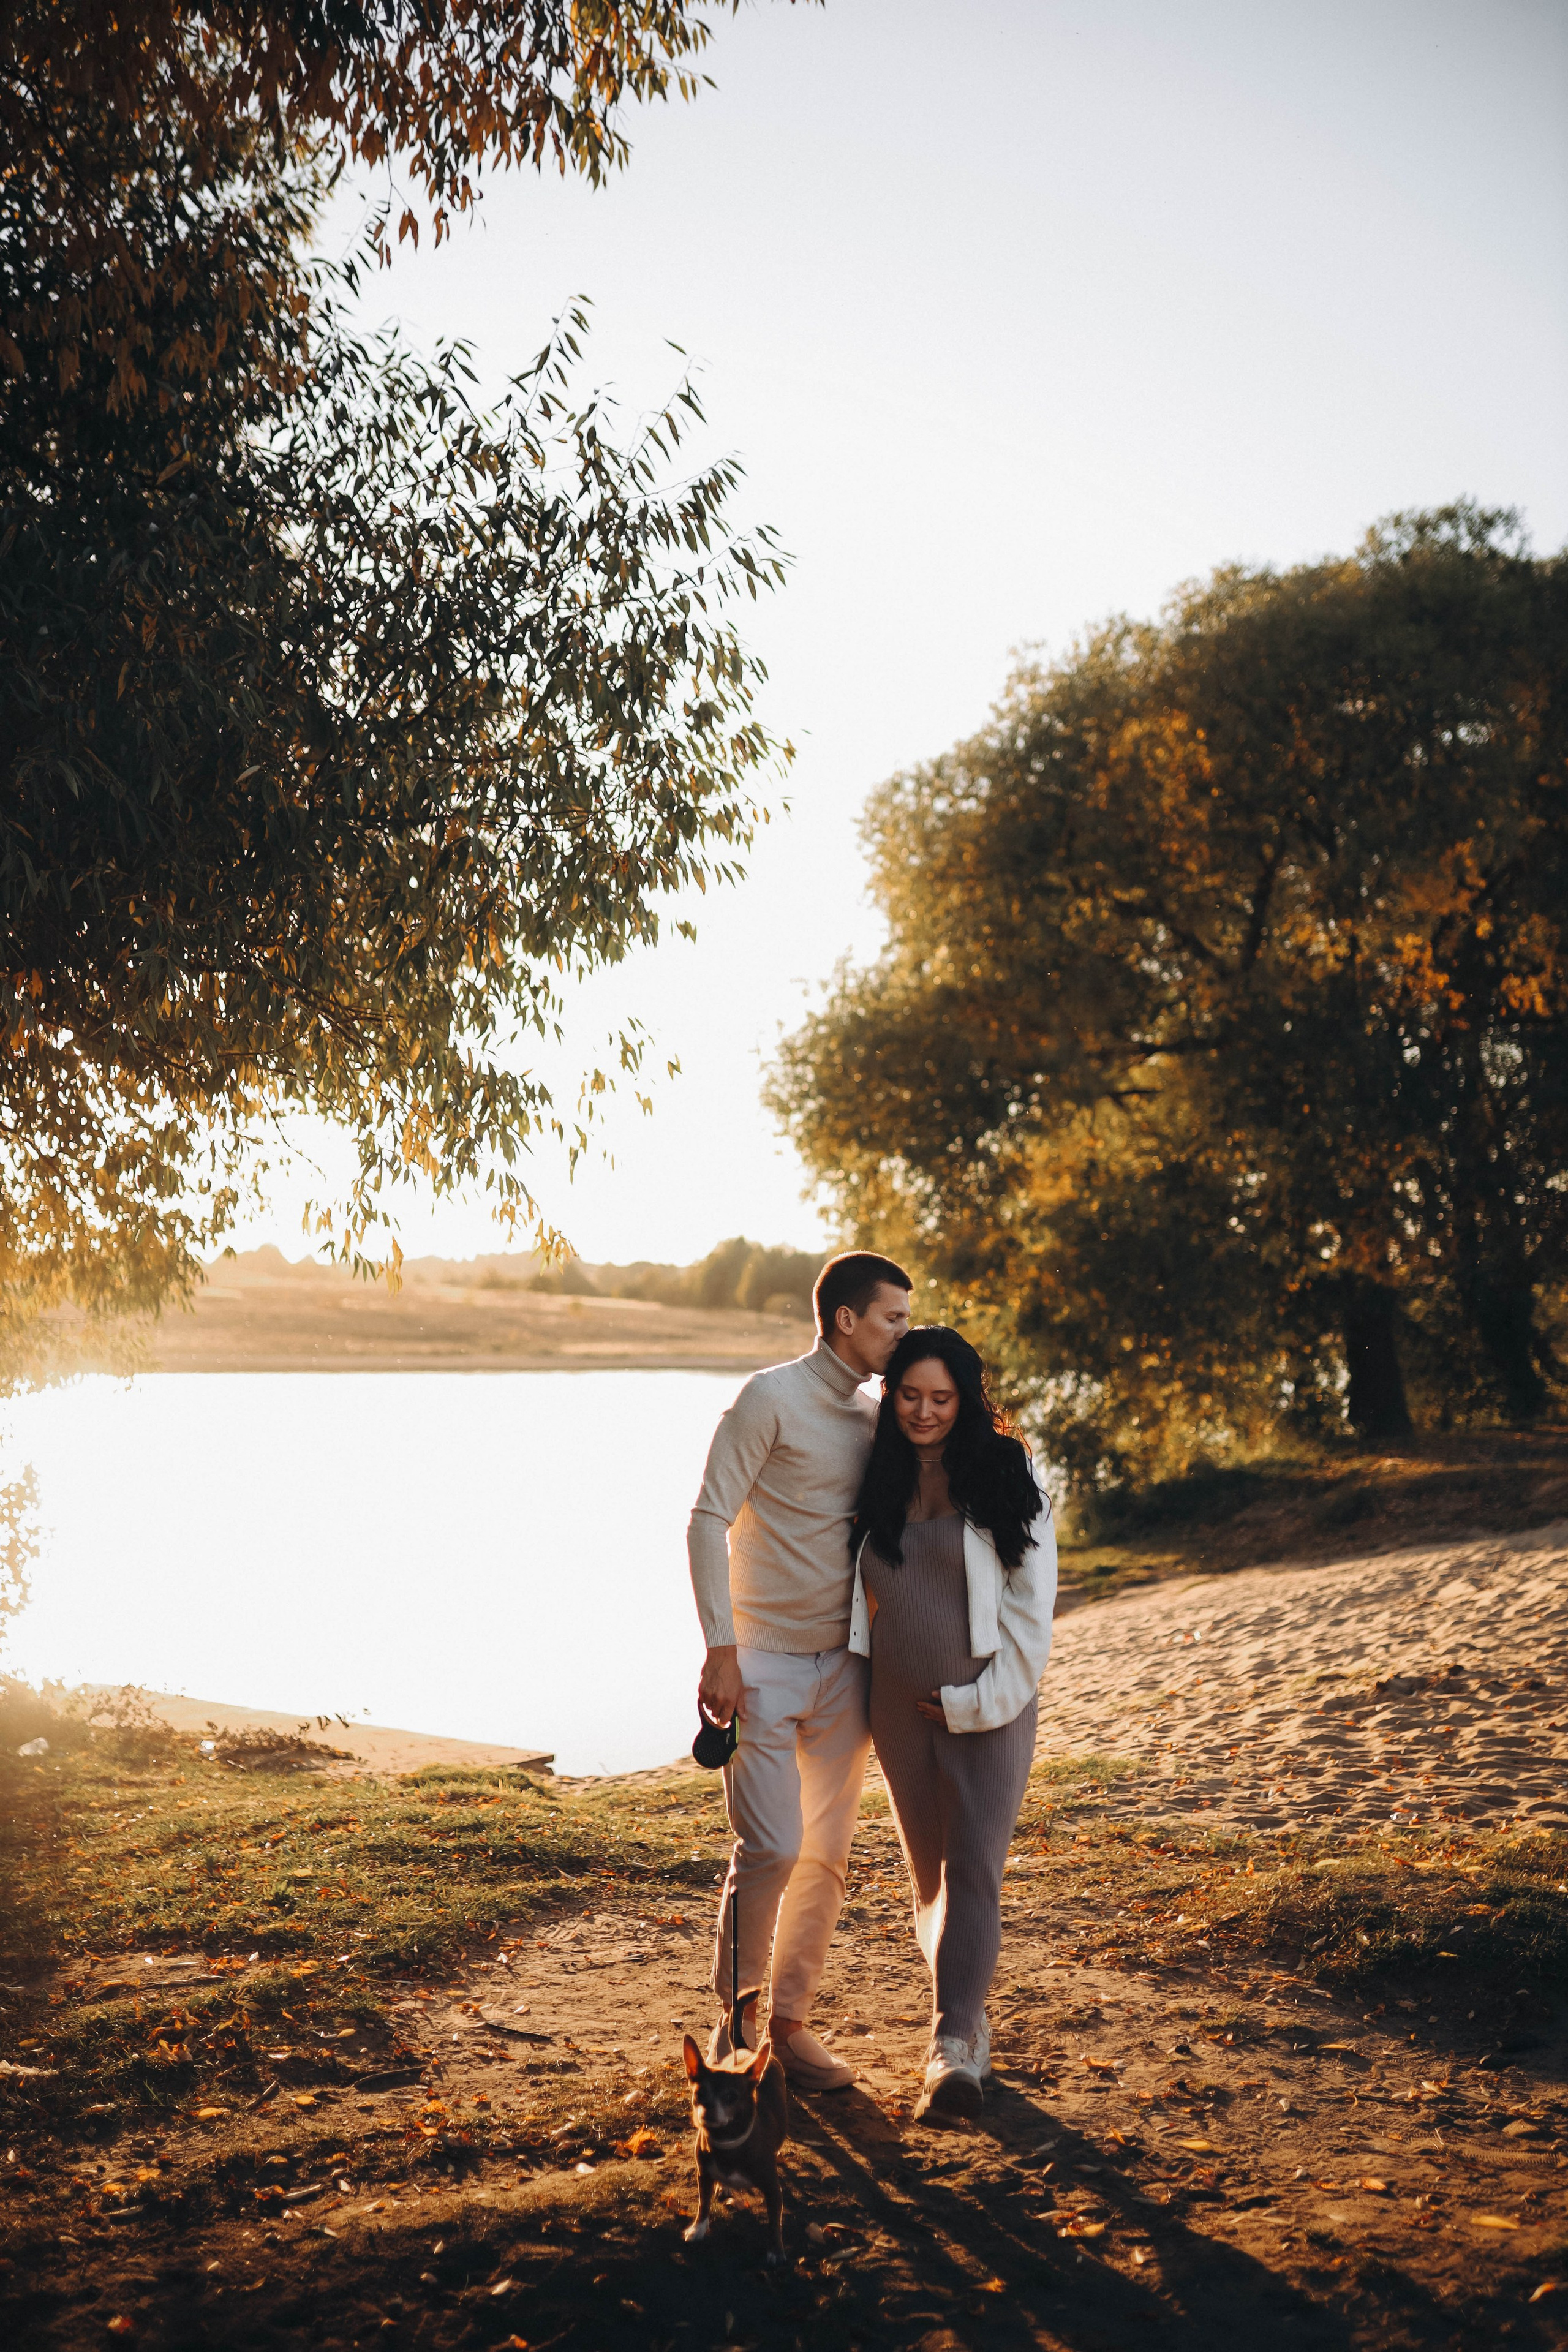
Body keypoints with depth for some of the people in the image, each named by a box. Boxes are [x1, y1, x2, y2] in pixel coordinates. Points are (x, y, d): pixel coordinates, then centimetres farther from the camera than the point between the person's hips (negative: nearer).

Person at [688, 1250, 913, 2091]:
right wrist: (719, 1649, -16)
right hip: (764, 1664, -6)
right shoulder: (771, 1397, -9)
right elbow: (709, 1521, -11)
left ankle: (789, 2020, 20)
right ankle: (733, 2020, 9)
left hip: (843, 1667, 6)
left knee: (826, 1856, 7)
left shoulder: (874, 1419, 10)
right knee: (771, 1849, -10)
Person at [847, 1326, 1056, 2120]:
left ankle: (952, 2043, -10)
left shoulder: (1005, 1477, -7)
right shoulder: (876, 1483, 4)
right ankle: (969, 2022, 28)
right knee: (929, 1875, 12)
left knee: (972, 1869, -11)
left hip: (987, 1710, -4)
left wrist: (981, 1699, -10)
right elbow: (859, 1594, 16)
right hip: (900, 1711, 4)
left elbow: (1031, 1601, -7)